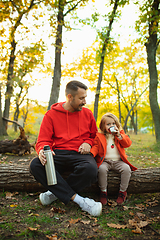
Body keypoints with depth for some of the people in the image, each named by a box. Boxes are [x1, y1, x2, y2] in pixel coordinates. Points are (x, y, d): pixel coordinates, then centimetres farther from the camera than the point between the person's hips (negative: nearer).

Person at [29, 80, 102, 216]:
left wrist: (88, 143, -1)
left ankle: (55, 192, -12)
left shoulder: (87, 113, 10)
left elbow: (94, 135, 22)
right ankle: (78, 199, -27)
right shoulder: (51, 114, 3)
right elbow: (43, 141, 2)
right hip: (58, 154, 0)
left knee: (91, 169, -34)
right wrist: (42, 151, -22)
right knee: (35, 165, -30)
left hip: (80, 154, 1)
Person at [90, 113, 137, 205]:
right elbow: (96, 146, 3)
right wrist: (91, 153, -18)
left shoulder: (121, 133, 11)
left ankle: (123, 191, -6)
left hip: (118, 161, 1)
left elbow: (128, 143, 0)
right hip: (105, 161, -1)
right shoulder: (99, 136, 8)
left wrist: (119, 135, -12)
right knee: (102, 169, -32)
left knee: (126, 168, -27)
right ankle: (103, 191, -11)